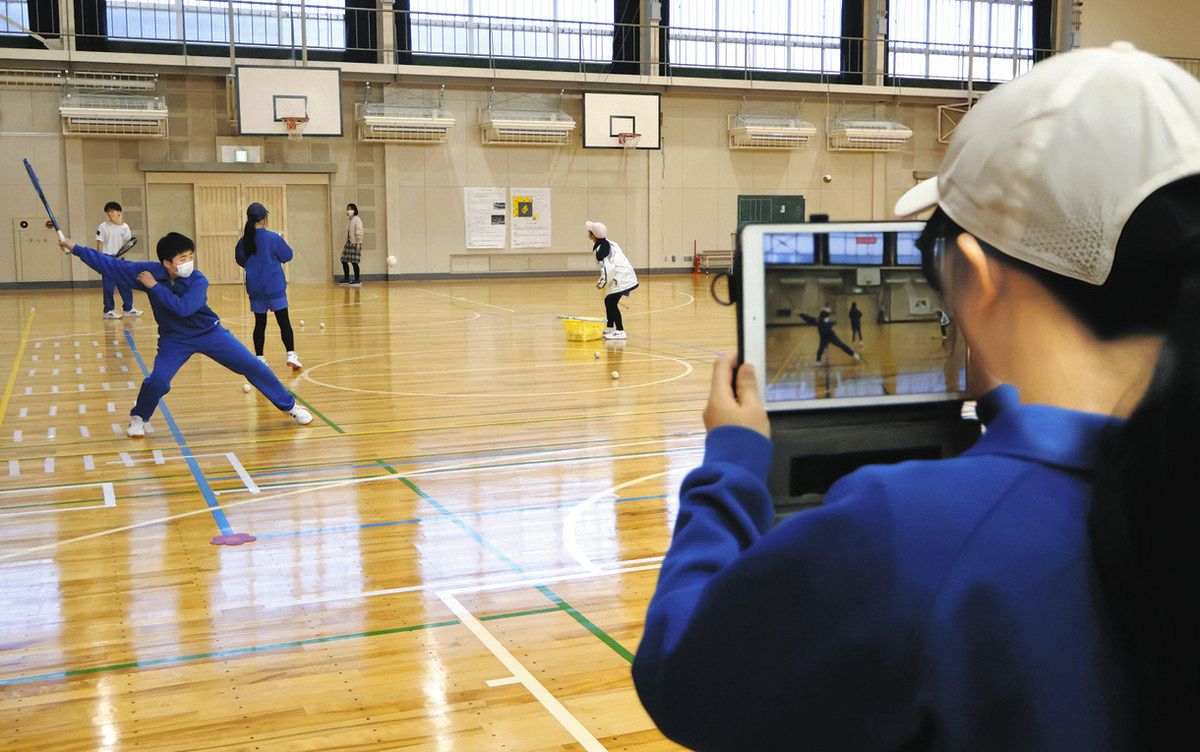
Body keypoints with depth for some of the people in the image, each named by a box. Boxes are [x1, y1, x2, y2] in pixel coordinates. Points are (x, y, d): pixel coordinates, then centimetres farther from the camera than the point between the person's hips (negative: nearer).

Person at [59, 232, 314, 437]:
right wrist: (75, 248, -12)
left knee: (253, 366, -6)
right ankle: (138, 418, 13)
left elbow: (183, 308, -35)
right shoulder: (150, 271, -15)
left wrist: (154, 286, -31)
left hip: (209, 333, -1)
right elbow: (111, 264, -10)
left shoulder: (198, 281, -20)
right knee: (157, 381, -19)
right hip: (174, 340, 1)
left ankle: (290, 406, 8)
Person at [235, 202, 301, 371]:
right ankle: (291, 355, -7)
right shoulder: (273, 238, -13)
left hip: (255, 289, 4)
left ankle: (259, 358, 13)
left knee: (260, 323, 11)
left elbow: (240, 260, 11)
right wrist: (282, 242, 13)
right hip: (275, 288, -4)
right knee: (284, 322, 1)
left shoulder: (244, 241, -1)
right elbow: (287, 256, -3)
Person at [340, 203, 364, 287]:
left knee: (354, 262, -7)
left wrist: (358, 243, -20)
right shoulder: (348, 219, 15)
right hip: (348, 242, 8)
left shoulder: (357, 219, -9)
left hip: (355, 243, -8)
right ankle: (346, 279, 17)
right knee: (344, 260, 7)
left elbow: (359, 232, -15)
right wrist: (346, 241, 15)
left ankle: (357, 280, 1)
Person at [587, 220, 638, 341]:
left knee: (611, 302, -13)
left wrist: (602, 282, -9)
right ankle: (610, 328, 30)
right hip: (626, 276, 11)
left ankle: (620, 331, -16)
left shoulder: (600, 249, -15)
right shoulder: (608, 242, 15)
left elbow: (608, 268, -21)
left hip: (622, 279, -11)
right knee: (609, 301, 19)